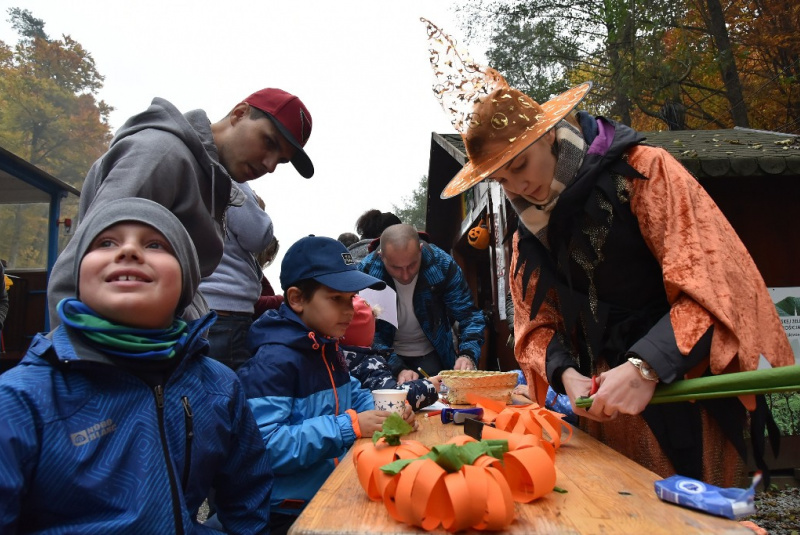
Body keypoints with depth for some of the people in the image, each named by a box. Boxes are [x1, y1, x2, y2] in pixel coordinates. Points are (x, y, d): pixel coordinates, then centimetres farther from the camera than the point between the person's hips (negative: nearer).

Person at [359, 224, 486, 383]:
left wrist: (468, 355, -32)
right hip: (388, 354, 0)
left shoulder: (443, 264, -18)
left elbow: (469, 316, -15)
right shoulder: (367, 272, -21)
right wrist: (398, 369, -34)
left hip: (431, 354, 1)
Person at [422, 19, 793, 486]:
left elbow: (711, 285, -17)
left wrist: (644, 369, -27)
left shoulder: (643, 170, -12)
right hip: (604, 400, 5)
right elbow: (539, 325, 7)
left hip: (684, 388, -4)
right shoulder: (530, 234, 6)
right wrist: (565, 373, -13)